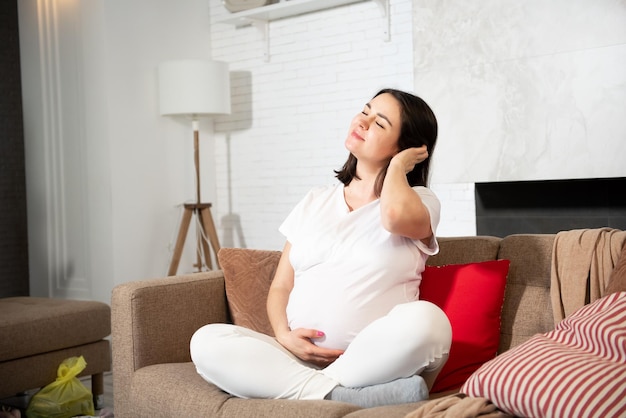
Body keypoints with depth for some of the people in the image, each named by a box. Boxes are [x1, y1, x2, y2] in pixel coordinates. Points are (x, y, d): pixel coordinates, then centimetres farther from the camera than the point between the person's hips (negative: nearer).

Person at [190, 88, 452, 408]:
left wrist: (397, 165, -2)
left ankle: (317, 391, -23)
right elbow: (280, 287, 15)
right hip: (301, 359, 4)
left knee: (425, 319, -34)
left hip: (377, 364, -4)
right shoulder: (315, 202, 17)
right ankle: (340, 396, -28)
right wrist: (284, 336, -7)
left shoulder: (419, 200, 5)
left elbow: (396, 215, -23)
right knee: (207, 341, -19)